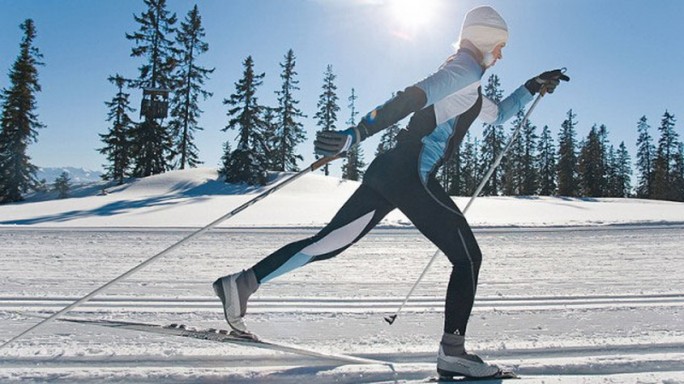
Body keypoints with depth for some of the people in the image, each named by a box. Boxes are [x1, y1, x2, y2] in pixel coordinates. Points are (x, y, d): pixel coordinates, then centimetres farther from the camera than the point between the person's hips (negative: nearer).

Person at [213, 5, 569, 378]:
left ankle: (243, 283, 5)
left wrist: (531, 87, 42)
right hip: (411, 175, -9)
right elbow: (410, 98, -18)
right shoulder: (466, 70, -2)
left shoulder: (467, 87, 29)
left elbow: (498, 114, 45)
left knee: (331, 241, 6)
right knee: (468, 257, 1)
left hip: (391, 170, 9)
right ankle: (452, 352, 3)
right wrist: (357, 133, -29)